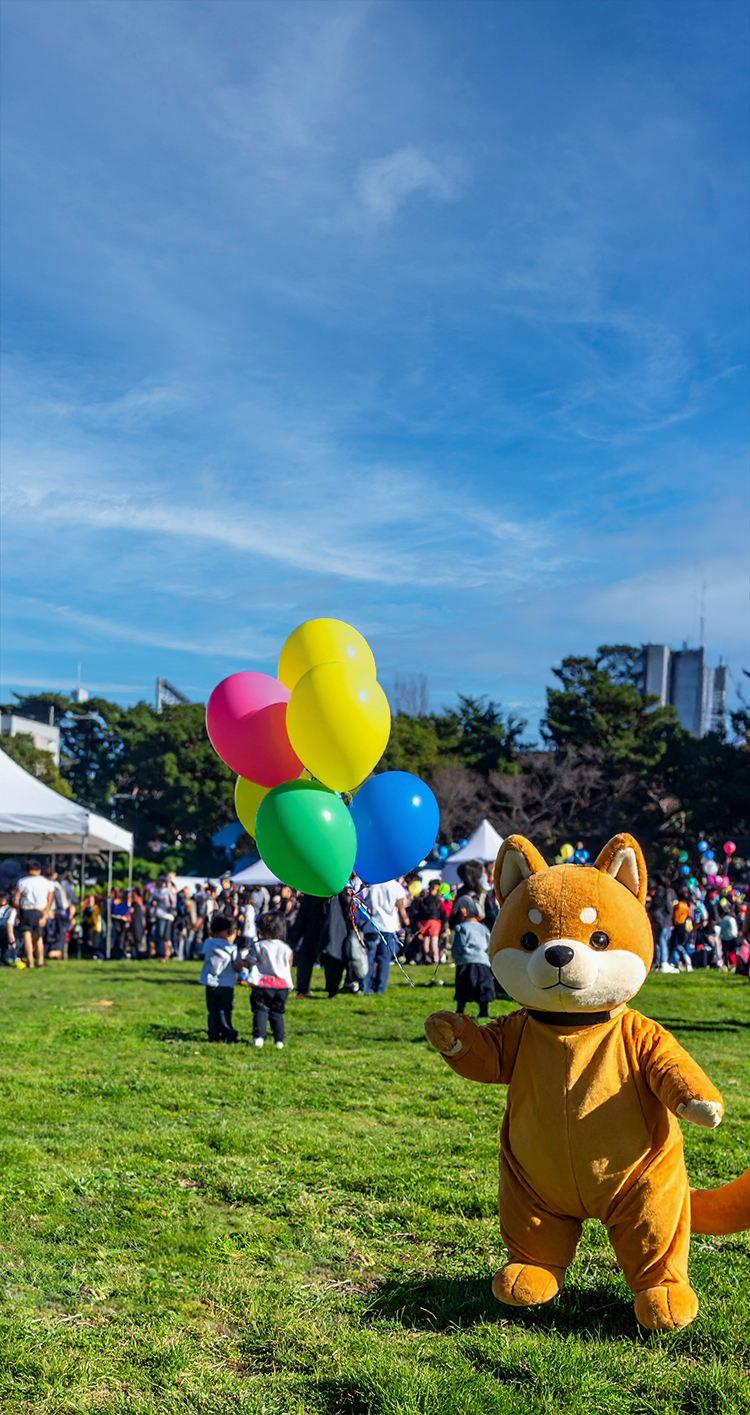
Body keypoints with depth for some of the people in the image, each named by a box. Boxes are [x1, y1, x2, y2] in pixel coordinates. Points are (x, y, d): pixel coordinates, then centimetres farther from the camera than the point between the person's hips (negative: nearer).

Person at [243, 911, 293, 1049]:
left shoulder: (258, 946, -5)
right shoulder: (286, 948, 6)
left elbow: (249, 963, -4)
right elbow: (289, 968, 12)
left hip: (262, 984, -3)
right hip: (282, 985, 3)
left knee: (260, 1010, 5)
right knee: (277, 1012, 10)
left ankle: (259, 1037, -5)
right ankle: (279, 1040, 7)